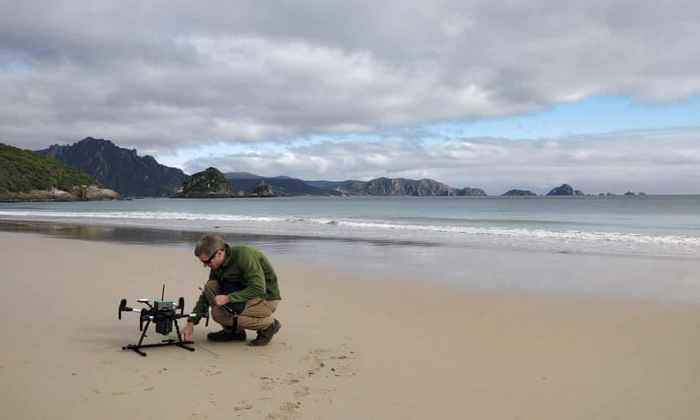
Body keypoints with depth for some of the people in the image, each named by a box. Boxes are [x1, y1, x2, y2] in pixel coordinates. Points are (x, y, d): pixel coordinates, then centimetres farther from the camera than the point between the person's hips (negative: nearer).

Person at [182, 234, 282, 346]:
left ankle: (269, 324, -4)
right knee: (210, 287, -10)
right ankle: (232, 331, 1)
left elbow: (258, 289, -31)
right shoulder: (217, 267, 0)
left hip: (265, 298, -8)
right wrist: (191, 322, 1)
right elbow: (206, 295, 8)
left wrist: (228, 298, -32)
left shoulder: (245, 255, -25)